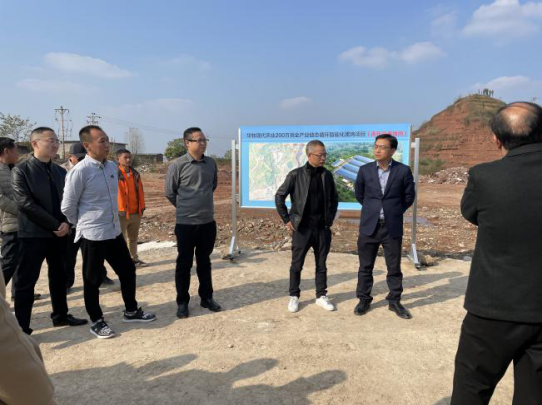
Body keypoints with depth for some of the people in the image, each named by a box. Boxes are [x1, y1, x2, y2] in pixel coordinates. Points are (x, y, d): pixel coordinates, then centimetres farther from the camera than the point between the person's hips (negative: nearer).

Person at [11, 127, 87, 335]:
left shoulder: (60, 171, 10)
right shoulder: (21, 170, -7)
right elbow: (25, 203, -16)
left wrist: (66, 223, -9)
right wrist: (54, 225, -17)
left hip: (59, 233, 6)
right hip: (33, 234, -5)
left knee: (59, 277, 15)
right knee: (26, 281, 2)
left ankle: (60, 315, 29)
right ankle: (21, 326, 12)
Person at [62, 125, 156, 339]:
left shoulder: (112, 166, 4)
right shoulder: (79, 171, -18)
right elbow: (67, 207, -10)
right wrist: (85, 225, 4)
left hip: (114, 232, 7)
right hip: (93, 236, -7)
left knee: (127, 270, 14)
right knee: (93, 280, 9)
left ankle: (131, 311, 32)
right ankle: (97, 322, 27)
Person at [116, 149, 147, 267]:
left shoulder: (135, 173, 10)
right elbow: (117, 192, -16)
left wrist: (142, 206, 7)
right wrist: (121, 209, -20)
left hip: (136, 212, 7)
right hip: (122, 212, -6)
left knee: (133, 237, 17)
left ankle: (134, 258, 28)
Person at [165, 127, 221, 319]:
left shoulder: (211, 163, 2)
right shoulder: (177, 165, -11)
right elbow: (169, 192, -2)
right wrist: (185, 208, 9)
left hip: (208, 222, 4)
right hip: (186, 223, -4)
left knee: (204, 261, 15)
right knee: (184, 264, 7)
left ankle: (207, 297, 28)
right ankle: (182, 302, 21)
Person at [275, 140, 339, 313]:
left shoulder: (327, 175, 4)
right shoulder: (296, 174, -7)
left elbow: (334, 199, 16)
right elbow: (279, 197, -2)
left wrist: (330, 218, 9)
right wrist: (287, 220, -4)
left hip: (322, 228, 3)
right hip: (302, 228, -3)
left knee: (321, 264, 13)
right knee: (296, 265, 6)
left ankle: (321, 296, 27)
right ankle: (294, 296, 23)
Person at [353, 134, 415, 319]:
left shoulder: (403, 170, -4)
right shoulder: (365, 170, 0)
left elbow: (409, 196, 7)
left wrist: (394, 212, 10)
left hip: (392, 227, -1)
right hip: (369, 226, 1)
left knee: (394, 267, 9)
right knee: (365, 266, 8)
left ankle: (394, 301, 25)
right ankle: (364, 300, 23)